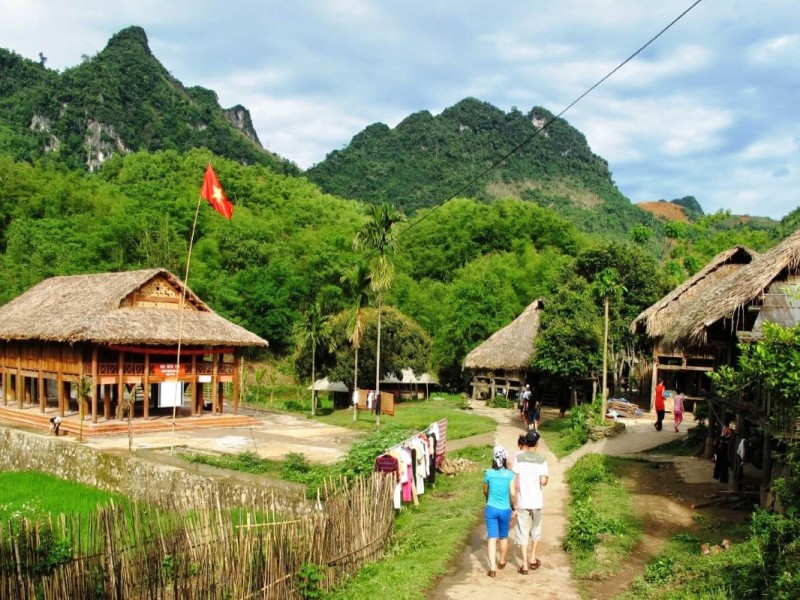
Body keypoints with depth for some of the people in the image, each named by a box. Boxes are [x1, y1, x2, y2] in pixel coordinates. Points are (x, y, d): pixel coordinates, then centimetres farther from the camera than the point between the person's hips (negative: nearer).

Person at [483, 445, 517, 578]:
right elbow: (513, 494, -11)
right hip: (505, 510, 0)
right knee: (503, 537, 20)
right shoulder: (510, 475, -10)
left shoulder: (488, 473, -5)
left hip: (491, 509, 0)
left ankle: (493, 568, -6)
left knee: (492, 538, 2)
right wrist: (514, 508, 4)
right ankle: (502, 562, 38)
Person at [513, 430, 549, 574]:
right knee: (536, 530, 21)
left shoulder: (519, 457, -6)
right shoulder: (541, 459, -7)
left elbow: (515, 481, -6)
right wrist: (547, 477, 10)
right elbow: (543, 481, -12)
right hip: (537, 501, 1)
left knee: (523, 532, 6)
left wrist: (515, 502, 3)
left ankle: (524, 565, 5)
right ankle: (533, 559, 30)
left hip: (522, 501, -1)